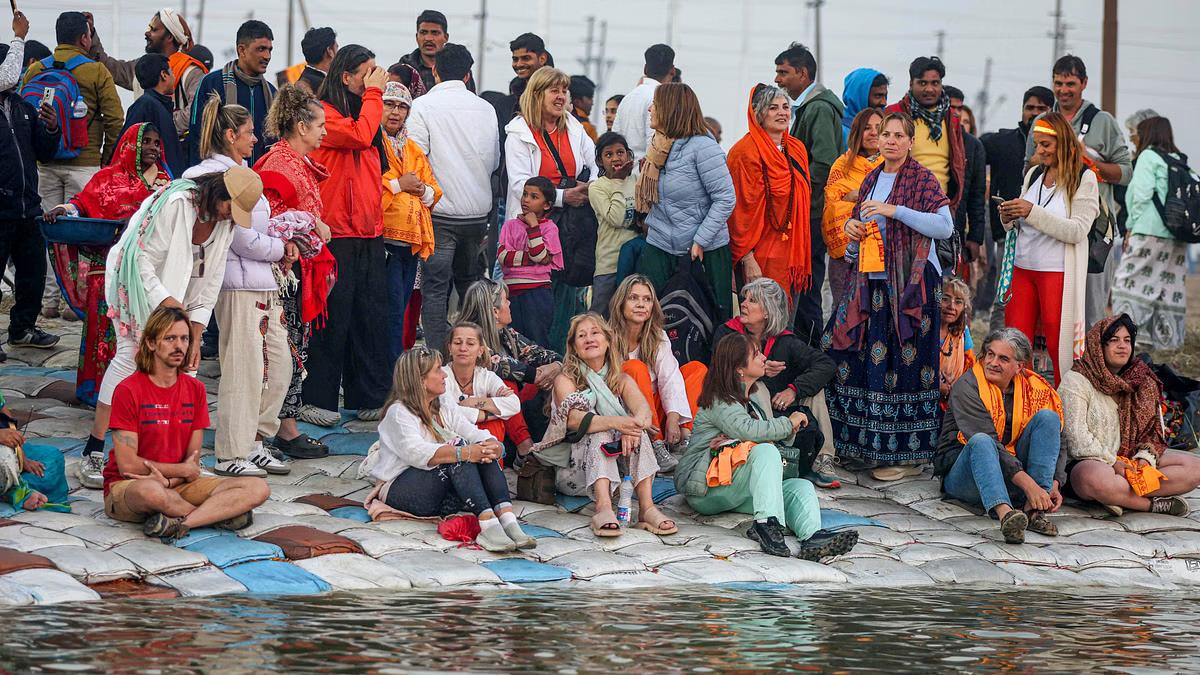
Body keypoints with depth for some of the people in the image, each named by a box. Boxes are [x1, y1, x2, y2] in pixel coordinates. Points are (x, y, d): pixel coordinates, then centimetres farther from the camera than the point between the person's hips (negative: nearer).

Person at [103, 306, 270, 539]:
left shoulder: (195, 389, 7)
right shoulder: (128, 390, -10)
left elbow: (193, 462, 4)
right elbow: (127, 465, -14)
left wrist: (167, 479, -18)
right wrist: (183, 470, -5)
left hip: (177, 485, 5)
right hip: (124, 487, -5)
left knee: (258, 489, -13)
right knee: (150, 492, -43)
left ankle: (177, 523, -31)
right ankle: (221, 514, -16)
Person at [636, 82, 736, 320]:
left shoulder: (701, 147, -13)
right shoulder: (659, 147, 11)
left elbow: (726, 199, -15)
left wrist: (700, 241, -17)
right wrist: (650, 224, 5)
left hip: (705, 252, -7)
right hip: (659, 248, 7)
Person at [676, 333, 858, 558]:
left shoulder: (751, 402, 23)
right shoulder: (719, 402, -8)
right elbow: (746, 430, -25)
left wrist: (787, 431, -3)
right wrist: (787, 424, -14)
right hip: (706, 490, -8)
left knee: (801, 487, -16)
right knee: (766, 451, -31)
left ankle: (813, 536, -47)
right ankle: (767, 522, -47)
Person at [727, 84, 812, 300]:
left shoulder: (797, 149, 12)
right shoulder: (745, 152, -11)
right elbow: (742, 208, -14)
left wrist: (802, 254, 16)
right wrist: (747, 258, -18)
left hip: (791, 253, 7)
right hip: (760, 256, -7)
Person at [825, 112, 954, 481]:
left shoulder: (922, 179, -6)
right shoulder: (871, 180, 14)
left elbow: (945, 226, -15)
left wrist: (895, 211, -20)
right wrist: (852, 227, 3)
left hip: (910, 284, -7)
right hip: (871, 282, 7)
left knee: (903, 362, -7)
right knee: (866, 360, 6)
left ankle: (905, 454, -3)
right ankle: (867, 445, 16)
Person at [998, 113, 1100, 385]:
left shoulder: (1084, 179, -5)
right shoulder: (1034, 174, 13)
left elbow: (1078, 231, -15)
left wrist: (1033, 212, -21)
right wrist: (1009, 218, -3)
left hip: (1058, 271, -6)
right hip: (1022, 268, 6)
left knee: (1059, 345, -2)